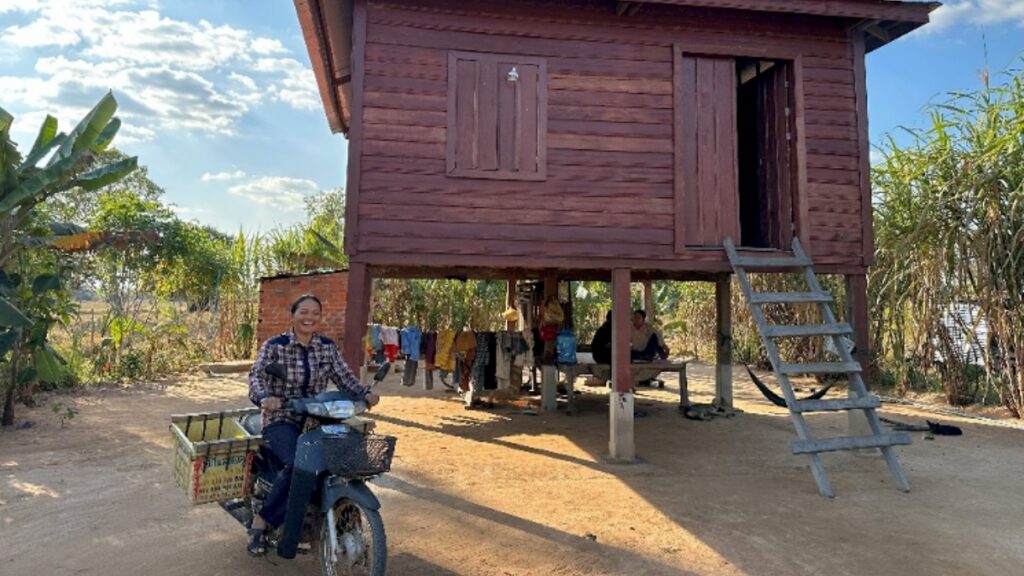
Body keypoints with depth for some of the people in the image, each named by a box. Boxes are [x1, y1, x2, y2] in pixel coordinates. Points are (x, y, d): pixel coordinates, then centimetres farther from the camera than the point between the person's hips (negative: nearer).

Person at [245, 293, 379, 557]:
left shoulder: (328, 347, 9)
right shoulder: (275, 345, -2)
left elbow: (344, 376, 4)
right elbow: (257, 374, -15)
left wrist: (365, 393, -14)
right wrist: (264, 396, -36)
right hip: (281, 419, -4)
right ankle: (261, 522, -10)